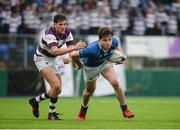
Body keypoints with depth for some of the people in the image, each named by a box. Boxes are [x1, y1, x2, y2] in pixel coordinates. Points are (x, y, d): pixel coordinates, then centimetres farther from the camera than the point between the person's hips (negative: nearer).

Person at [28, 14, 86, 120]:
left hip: (51, 60, 8)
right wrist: (74, 47, -52)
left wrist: (78, 62, -29)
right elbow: (55, 51, -47)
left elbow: (71, 49, -13)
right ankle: (52, 113, -7)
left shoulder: (67, 32, -10)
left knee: (58, 90, 9)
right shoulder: (50, 34, -32)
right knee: (56, 85, -22)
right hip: (42, 58, -8)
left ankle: (35, 101, 30)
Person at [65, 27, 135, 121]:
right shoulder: (92, 49, -46)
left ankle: (124, 110, -6)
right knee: (90, 90, 18)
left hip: (104, 62, 3)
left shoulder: (114, 41, -30)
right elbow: (73, 55, -38)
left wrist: (122, 56, -15)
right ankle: (83, 111, 50)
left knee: (115, 82, -19)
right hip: (90, 66, -3)